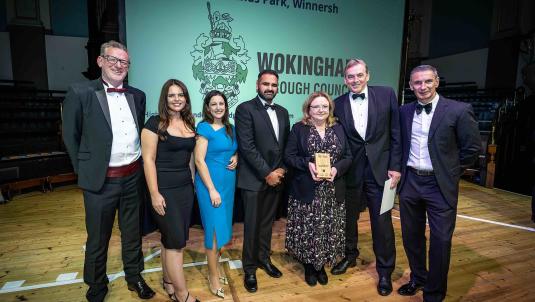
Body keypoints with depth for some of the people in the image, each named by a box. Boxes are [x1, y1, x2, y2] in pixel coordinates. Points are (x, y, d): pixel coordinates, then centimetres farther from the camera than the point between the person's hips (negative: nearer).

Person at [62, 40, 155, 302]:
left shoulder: (137, 95, 6)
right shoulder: (80, 93, -7)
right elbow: (70, 137, -1)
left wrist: (138, 163, 11)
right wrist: (85, 171, 0)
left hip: (133, 176, 4)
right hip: (100, 180, -3)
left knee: (132, 233, 18)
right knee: (98, 238, 13)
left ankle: (134, 277, 39)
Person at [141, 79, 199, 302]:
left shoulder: (189, 123, 8)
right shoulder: (155, 123, -9)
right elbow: (148, 160, -12)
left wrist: (193, 183, 11)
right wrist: (154, 194, -15)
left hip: (186, 187, 6)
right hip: (164, 189, -6)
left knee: (173, 238, 15)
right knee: (176, 240, -1)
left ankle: (168, 281, 33)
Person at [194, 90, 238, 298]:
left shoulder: (230, 128, 9)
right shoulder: (204, 127, -10)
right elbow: (199, 160, -15)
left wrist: (236, 158, -3)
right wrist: (212, 189, -18)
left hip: (228, 183, 7)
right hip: (210, 183, -6)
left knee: (222, 227, 14)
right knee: (214, 228, 0)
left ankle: (215, 269, 32)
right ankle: (213, 276, 19)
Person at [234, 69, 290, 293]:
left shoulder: (282, 112, 12)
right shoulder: (245, 109, -8)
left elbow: (286, 145, 12)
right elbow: (246, 146, -16)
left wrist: (281, 169, -2)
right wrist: (267, 173, -15)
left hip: (276, 177, 5)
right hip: (254, 179, -5)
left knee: (267, 222, 17)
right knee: (252, 225, 7)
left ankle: (264, 258, 36)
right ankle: (250, 268, 25)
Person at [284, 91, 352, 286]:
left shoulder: (338, 129, 8)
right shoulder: (299, 129, 0)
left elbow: (348, 157, 6)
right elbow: (288, 156, -4)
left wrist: (336, 169, -13)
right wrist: (307, 164, -19)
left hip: (333, 191, 3)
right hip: (306, 191, -2)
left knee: (329, 229, 11)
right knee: (308, 229, 6)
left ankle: (321, 265, 32)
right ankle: (309, 266, 28)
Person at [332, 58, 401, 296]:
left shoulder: (386, 94, -2)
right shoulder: (338, 104, 1)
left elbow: (396, 132, -2)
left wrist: (395, 166, -5)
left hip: (380, 169, -1)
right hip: (350, 171, 2)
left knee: (382, 221, 6)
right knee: (348, 217, 16)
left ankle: (385, 271, 26)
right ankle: (350, 255, 41)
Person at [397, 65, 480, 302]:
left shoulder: (459, 110, -8)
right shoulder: (404, 111, 4)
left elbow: (472, 147, -2)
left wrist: (450, 173, 2)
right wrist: (401, 169, 9)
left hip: (439, 185, -4)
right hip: (410, 182, 4)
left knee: (440, 241, 4)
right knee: (411, 236, 16)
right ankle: (418, 278, 39)